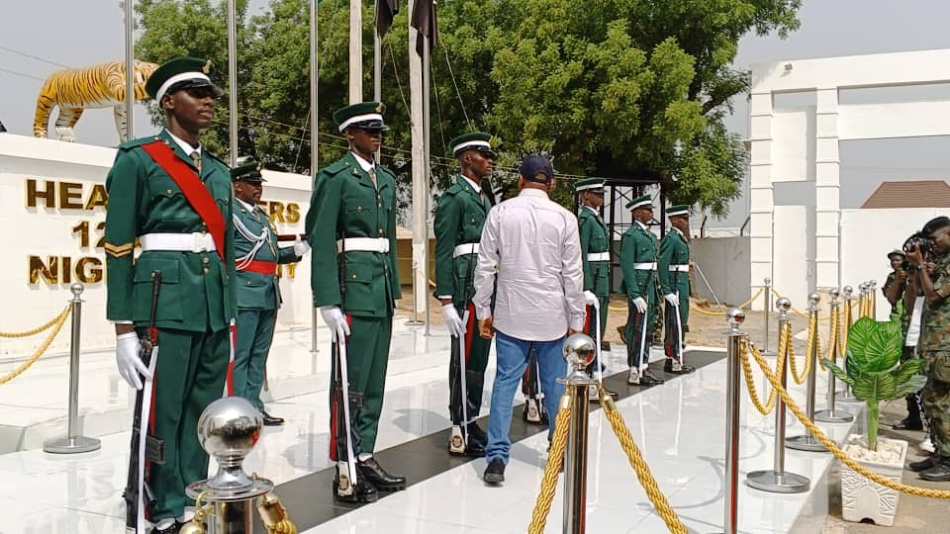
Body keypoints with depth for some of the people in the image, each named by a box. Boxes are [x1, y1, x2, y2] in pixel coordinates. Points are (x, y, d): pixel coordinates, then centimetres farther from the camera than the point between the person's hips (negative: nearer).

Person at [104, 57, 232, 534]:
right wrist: (124, 328, -10)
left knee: (203, 411, 10)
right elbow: (119, 247, -5)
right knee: (162, 412, -1)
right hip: (166, 298, -6)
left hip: (215, 302, 6)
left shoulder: (218, 170, 17)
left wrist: (229, 317, 17)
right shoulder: (137, 159, -1)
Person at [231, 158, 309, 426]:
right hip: (244, 293, -9)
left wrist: (296, 250, 7)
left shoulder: (262, 215, 20)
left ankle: (254, 406, 21)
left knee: (259, 353, 13)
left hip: (269, 294, 9)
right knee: (239, 354, -3)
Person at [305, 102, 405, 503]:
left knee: (374, 381, 11)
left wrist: (394, 290, 16)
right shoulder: (335, 176, -6)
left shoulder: (387, 179, 16)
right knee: (350, 381, -3)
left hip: (382, 288, 7)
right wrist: (328, 302, -17)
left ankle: (365, 458, 21)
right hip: (353, 284, -7)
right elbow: (321, 241, -11)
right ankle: (345, 472, 4)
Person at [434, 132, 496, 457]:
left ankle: (469, 422, 22)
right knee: (466, 362, -4)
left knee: (478, 360, 12)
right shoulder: (454, 197, -6)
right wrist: (446, 301, -17)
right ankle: (462, 432, 4)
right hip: (466, 289, -8)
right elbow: (443, 252, -11)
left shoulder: (484, 198, 19)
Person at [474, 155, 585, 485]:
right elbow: (573, 274, -1)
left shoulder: (500, 213, -3)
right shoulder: (564, 218, -3)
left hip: (511, 314, 0)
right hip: (552, 316, 0)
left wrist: (483, 311, 7)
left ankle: (497, 456, -1)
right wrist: (576, 320, 6)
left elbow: (485, 266, -2)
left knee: (505, 381, 3)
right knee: (555, 383, 12)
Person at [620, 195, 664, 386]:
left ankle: (643, 368, 19)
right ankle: (635, 372, -2)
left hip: (650, 287, 9)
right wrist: (636, 296, -21)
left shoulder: (650, 236, 18)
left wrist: (656, 292, 17)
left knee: (647, 329, 12)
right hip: (639, 286, -9)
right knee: (637, 330, -6)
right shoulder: (630, 235, -10)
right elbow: (627, 267, -16)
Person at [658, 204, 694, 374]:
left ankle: (670, 360, 17)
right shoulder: (670, 238, -14)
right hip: (675, 287, -10)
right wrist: (667, 291, -23)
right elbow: (662, 266, -20)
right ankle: (675, 362, -2)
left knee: (677, 324, 12)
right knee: (678, 324, -7)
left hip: (681, 286, 10)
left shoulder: (680, 239, 17)